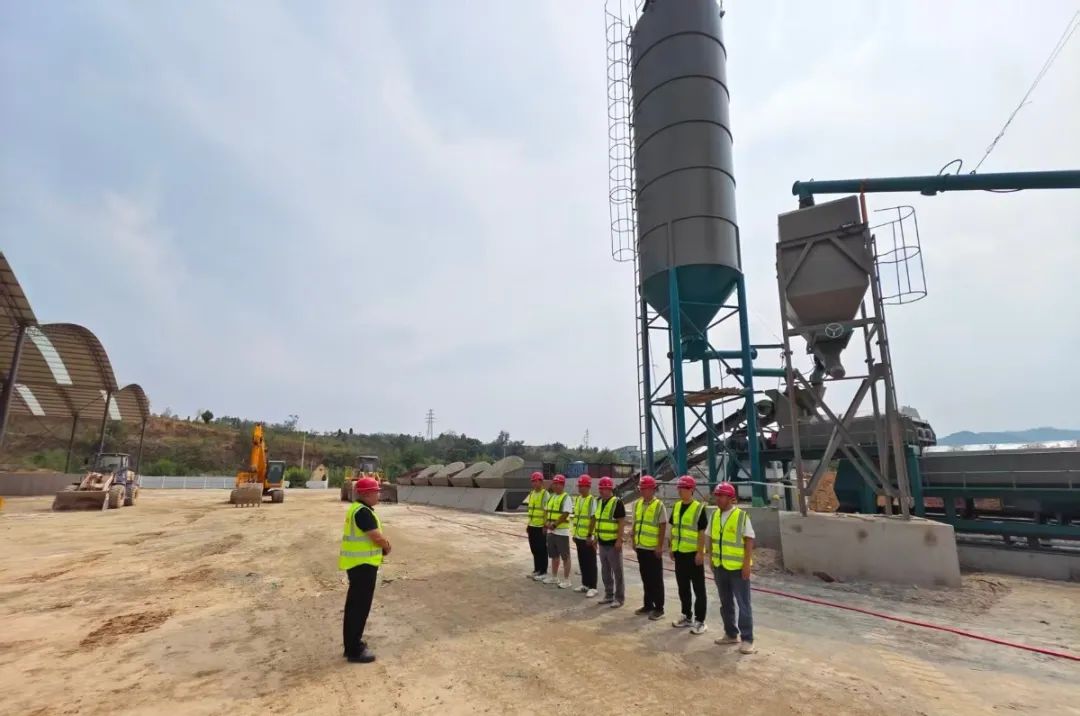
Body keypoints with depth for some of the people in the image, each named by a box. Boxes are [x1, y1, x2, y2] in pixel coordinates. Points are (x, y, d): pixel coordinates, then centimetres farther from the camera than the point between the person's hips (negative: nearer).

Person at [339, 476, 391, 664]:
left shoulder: (357, 509, 11)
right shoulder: (363, 512, -22)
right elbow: (377, 538, -23)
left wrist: (383, 543, -1)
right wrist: (387, 547, -4)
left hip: (357, 563, 11)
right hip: (363, 564, -11)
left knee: (354, 603, 19)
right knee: (360, 606, -1)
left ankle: (352, 642, 31)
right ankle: (354, 650, 8)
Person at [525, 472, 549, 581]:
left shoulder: (545, 494, -13)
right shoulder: (531, 494, 11)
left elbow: (547, 512, -16)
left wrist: (545, 526, -20)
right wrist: (528, 525, 17)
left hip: (541, 527, -8)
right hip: (532, 526, 8)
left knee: (542, 550, 1)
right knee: (534, 549, 14)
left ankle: (543, 572, 11)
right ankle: (537, 569, 25)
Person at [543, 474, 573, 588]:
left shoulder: (566, 498, -11)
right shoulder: (551, 497, 12)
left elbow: (565, 515, -18)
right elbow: (547, 511, 14)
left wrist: (554, 524, -17)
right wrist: (548, 523, -3)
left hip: (562, 531, -8)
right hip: (551, 531, 8)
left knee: (565, 556, 0)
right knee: (554, 555, 17)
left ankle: (566, 580, 7)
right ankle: (554, 577, 29)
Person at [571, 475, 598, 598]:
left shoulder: (592, 500, -13)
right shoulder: (577, 499, 9)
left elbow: (593, 519, -16)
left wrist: (590, 535, -18)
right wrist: (574, 533, 15)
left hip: (588, 537, -7)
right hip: (579, 537, 7)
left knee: (590, 563, 1)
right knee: (582, 562, 15)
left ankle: (592, 587, 9)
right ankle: (585, 584, 26)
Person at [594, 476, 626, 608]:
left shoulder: (617, 503, -14)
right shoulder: (600, 502, 10)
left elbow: (621, 522, -17)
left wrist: (619, 540, -20)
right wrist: (596, 537, 17)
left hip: (613, 543, -8)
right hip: (602, 543, 8)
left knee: (617, 571, 1)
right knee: (605, 571, 15)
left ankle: (619, 598, 10)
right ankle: (609, 595, 26)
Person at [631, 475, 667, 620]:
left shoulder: (659, 506, -11)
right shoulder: (637, 504, 7)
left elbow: (662, 527, -12)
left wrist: (660, 546, -14)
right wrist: (634, 541, 12)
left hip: (653, 548, -6)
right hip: (641, 547, 6)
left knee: (656, 579, 4)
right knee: (645, 578, 15)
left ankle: (659, 608, 13)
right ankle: (648, 605, 26)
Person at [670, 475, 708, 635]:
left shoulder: (699, 508, -12)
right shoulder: (676, 506, 7)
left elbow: (702, 532, -13)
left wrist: (700, 552, -17)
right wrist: (672, 548, 12)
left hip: (693, 553, -7)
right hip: (679, 553, 7)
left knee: (698, 588, 4)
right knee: (683, 587, 15)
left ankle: (700, 620, 13)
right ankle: (687, 617, 28)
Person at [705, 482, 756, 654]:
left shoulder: (742, 516, -13)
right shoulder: (714, 515, 3)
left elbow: (749, 541, -12)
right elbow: (710, 538, 11)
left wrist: (747, 564, -15)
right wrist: (711, 559, 9)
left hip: (738, 567, -6)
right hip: (720, 567, 6)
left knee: (743, 604, 4)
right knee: (725, 603, 16)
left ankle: (747, 639, 13)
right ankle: (731, 634, 29)